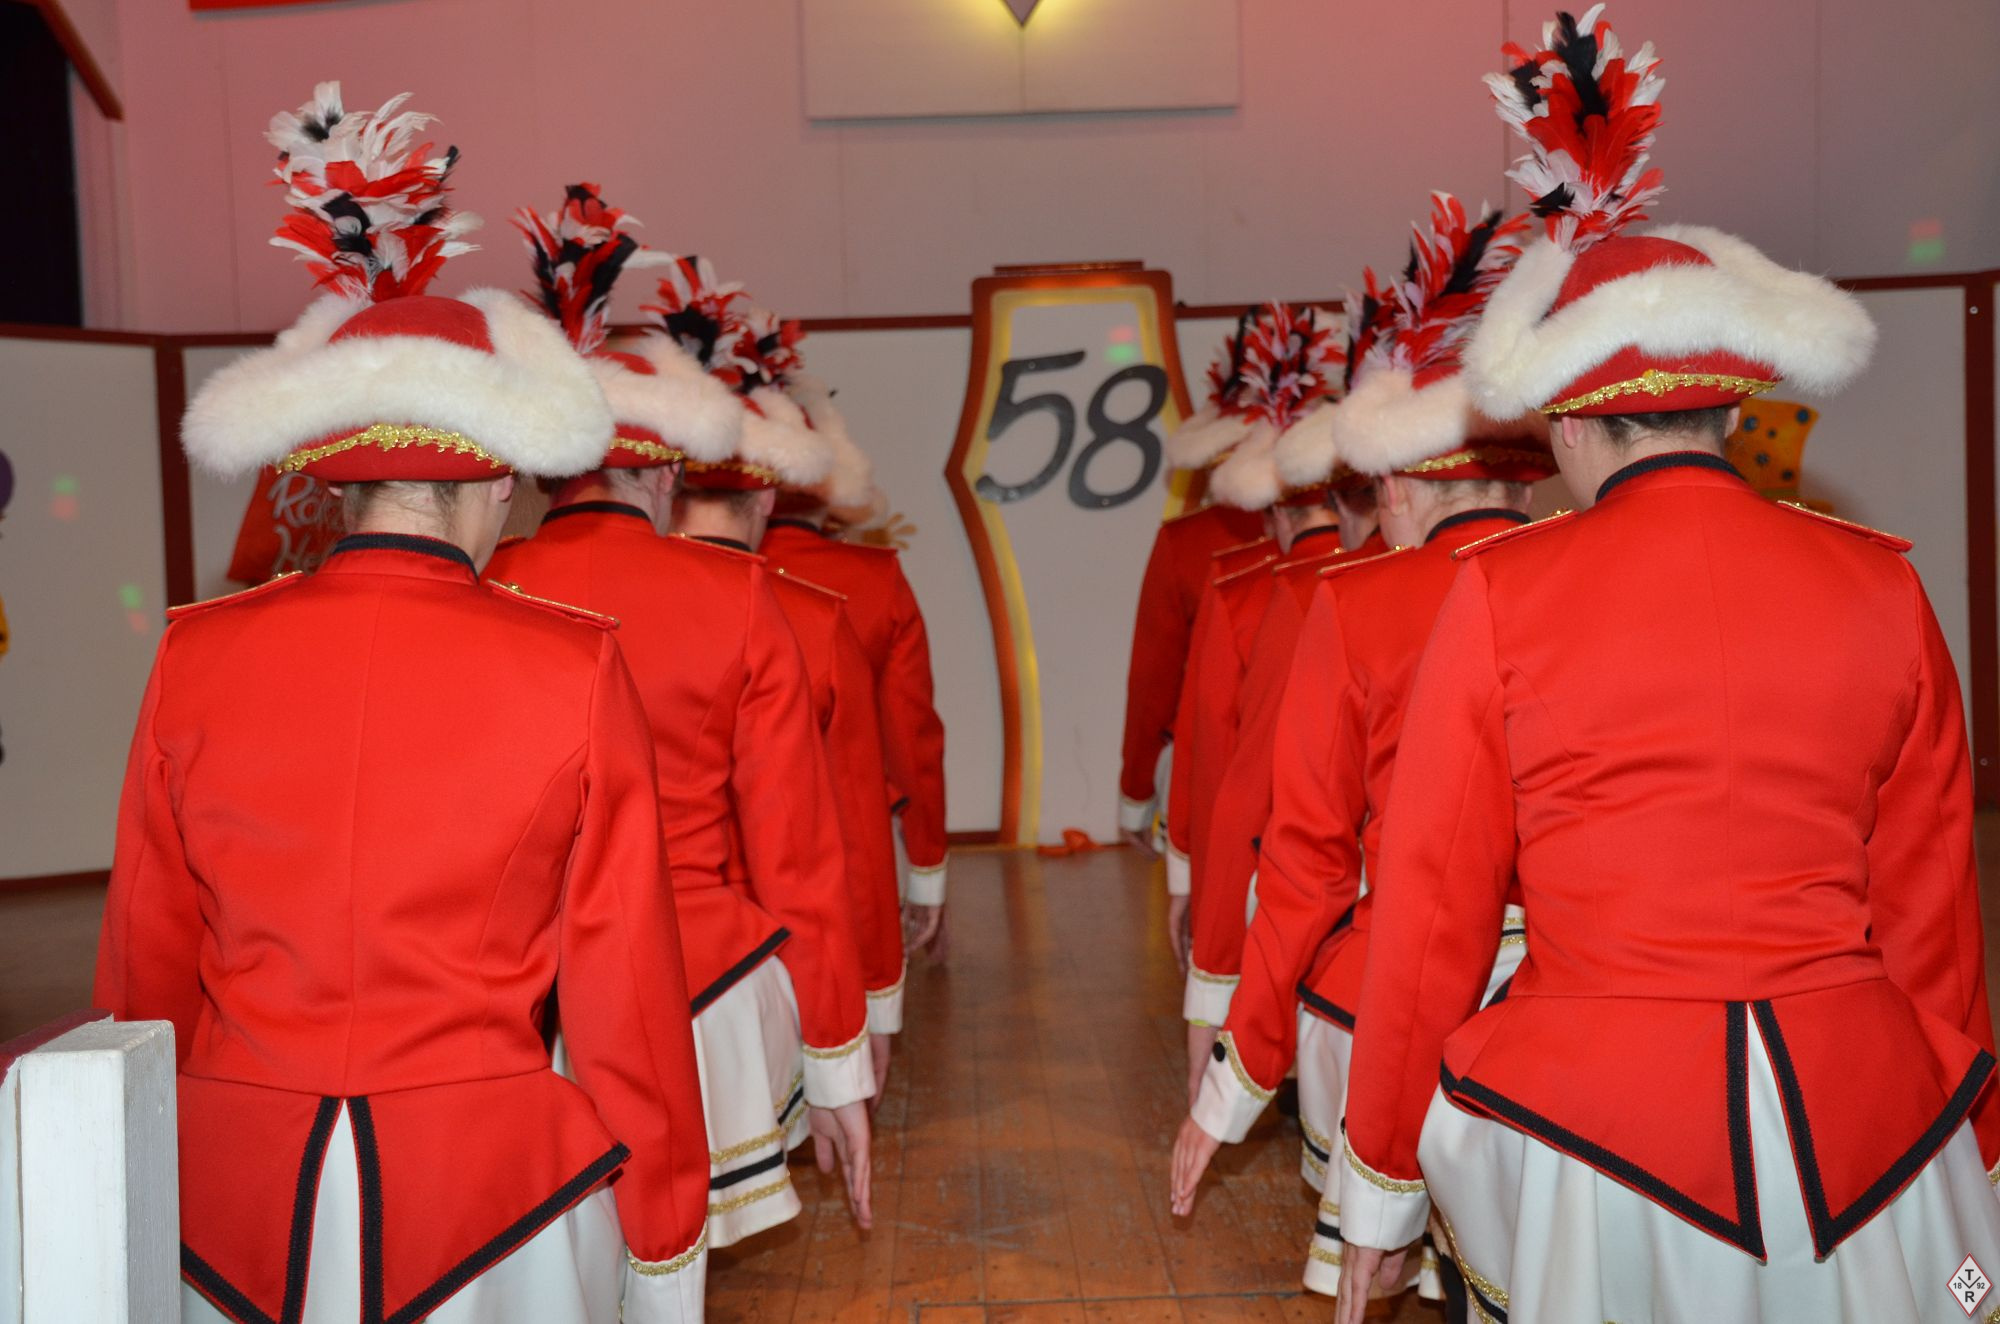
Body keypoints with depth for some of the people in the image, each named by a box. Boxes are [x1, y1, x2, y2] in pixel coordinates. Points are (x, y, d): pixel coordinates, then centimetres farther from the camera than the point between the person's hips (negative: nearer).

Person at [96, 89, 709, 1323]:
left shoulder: (196, 659, -5)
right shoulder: (577, 672, -13)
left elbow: (143, 970, 4)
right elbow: (625, 989, -8)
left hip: (235, 1208, 2)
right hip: (488, 1187, -2)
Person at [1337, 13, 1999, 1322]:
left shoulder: (1503, 593, -9)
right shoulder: (1882, 584, -1)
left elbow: (1431, 914, -5)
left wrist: (1380, 1188, 7)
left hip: (1598, 1113, -3)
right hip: (1870, 1126, 4)